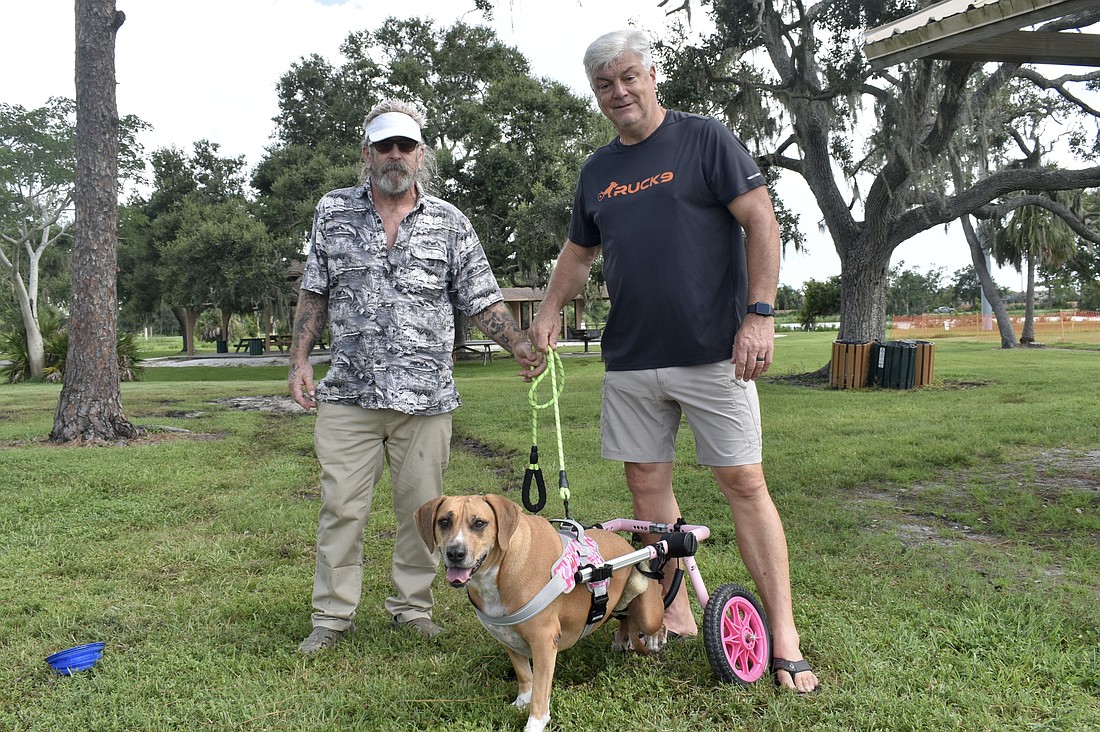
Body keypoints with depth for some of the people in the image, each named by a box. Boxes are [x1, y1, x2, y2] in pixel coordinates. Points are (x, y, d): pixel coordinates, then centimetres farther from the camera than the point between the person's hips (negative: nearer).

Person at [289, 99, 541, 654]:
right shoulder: (333, 212, 8)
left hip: (425, 397, 0)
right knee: (341, 506, 2)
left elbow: (481, 300, 5)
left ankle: (412, 606, 24)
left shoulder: (450, 223, 5)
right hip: (348, 394, 0)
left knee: (421, 507, 7)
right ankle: (333, 615, 17)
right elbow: (315, 293, 13)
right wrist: (299, 360, 5)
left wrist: (518, 345, -10)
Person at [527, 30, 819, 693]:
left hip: (712, 352, -5)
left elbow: (762, 221, -7)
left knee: (744, 484, -4)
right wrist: (551, 310, 8)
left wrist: (760, 313, -16)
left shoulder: (706, 140, -2)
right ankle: (675, 614, 23)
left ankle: (784, 636, 4)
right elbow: (579, 251, 24)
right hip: (631, 360, 6)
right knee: (647, 482, 8)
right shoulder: (597, 170, 14)